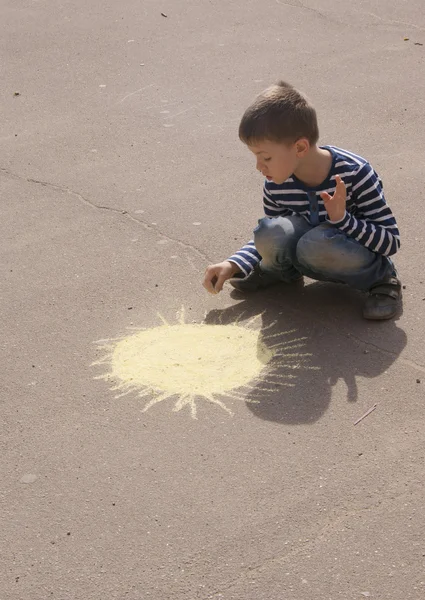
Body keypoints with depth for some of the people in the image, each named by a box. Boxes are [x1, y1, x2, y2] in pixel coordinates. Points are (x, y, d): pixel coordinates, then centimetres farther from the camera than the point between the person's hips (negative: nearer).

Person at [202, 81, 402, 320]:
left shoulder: (355, 174, -25)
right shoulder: (276, 186, -12)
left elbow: (392, 241, -20)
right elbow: (272, 241, 7)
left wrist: (342, 218, -34)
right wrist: (234, 265, -9)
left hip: (363, 257, -3)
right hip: (318, 259, 4)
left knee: (316, 245, -36)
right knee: (273, 233, -28)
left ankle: (381, 277, -6)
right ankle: (282, 270, 9)